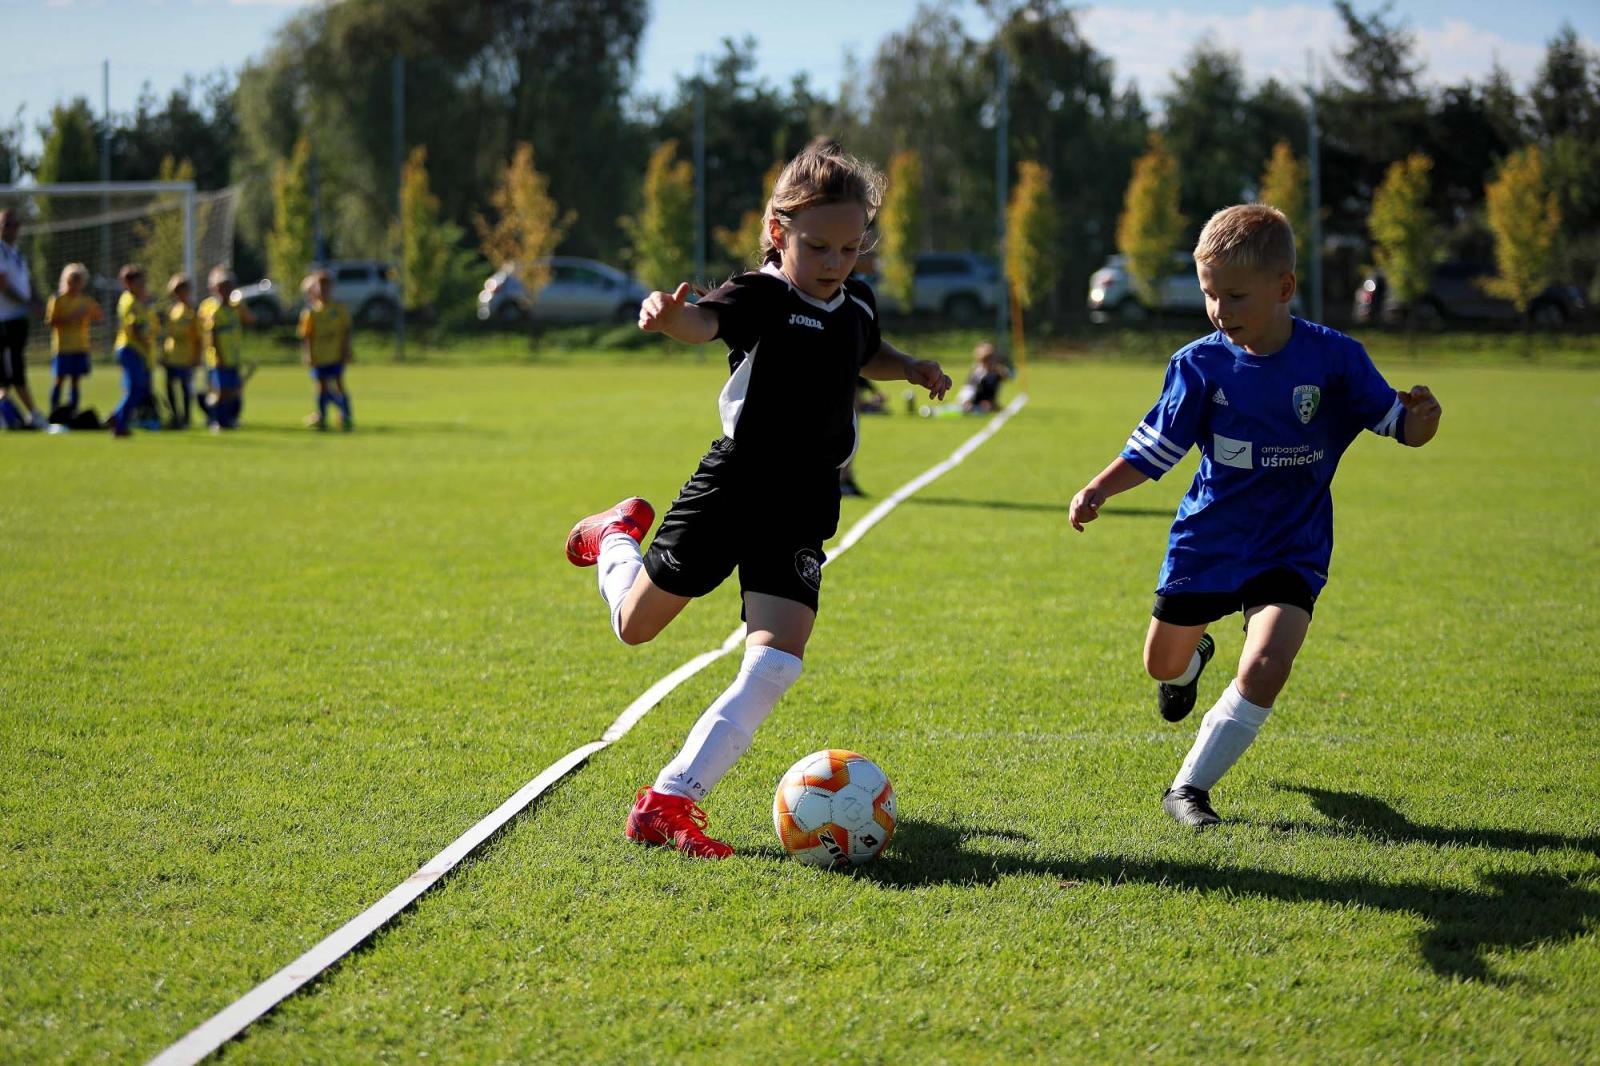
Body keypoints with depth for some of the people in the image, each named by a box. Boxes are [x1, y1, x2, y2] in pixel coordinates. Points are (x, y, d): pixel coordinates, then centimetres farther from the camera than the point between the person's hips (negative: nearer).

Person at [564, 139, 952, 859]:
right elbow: (705, 323, -37)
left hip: (802, 509, 4)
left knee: (776, 662, -14)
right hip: (733, 489, -4)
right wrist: (670, 317, -61)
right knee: (634, 625, 13)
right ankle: (617, 533, 49)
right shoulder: (761, 297, -13)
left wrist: (910, 367, 13)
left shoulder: (858, 306, 7)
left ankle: (669, 802, -11)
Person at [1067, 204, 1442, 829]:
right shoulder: (1199, 365, -10)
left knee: (1266, 667, -24)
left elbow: (1398, 424, -7)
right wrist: (1099, 490, -21)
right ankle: (1194, 657, 58)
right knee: (1163, 663, 17)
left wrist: (1420, 419, -31)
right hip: (1207, 541, 2)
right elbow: (1154, 449, -5)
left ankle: (1189, 789, -8)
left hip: (1291, 548, -2)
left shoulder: (1334, 358, -14)